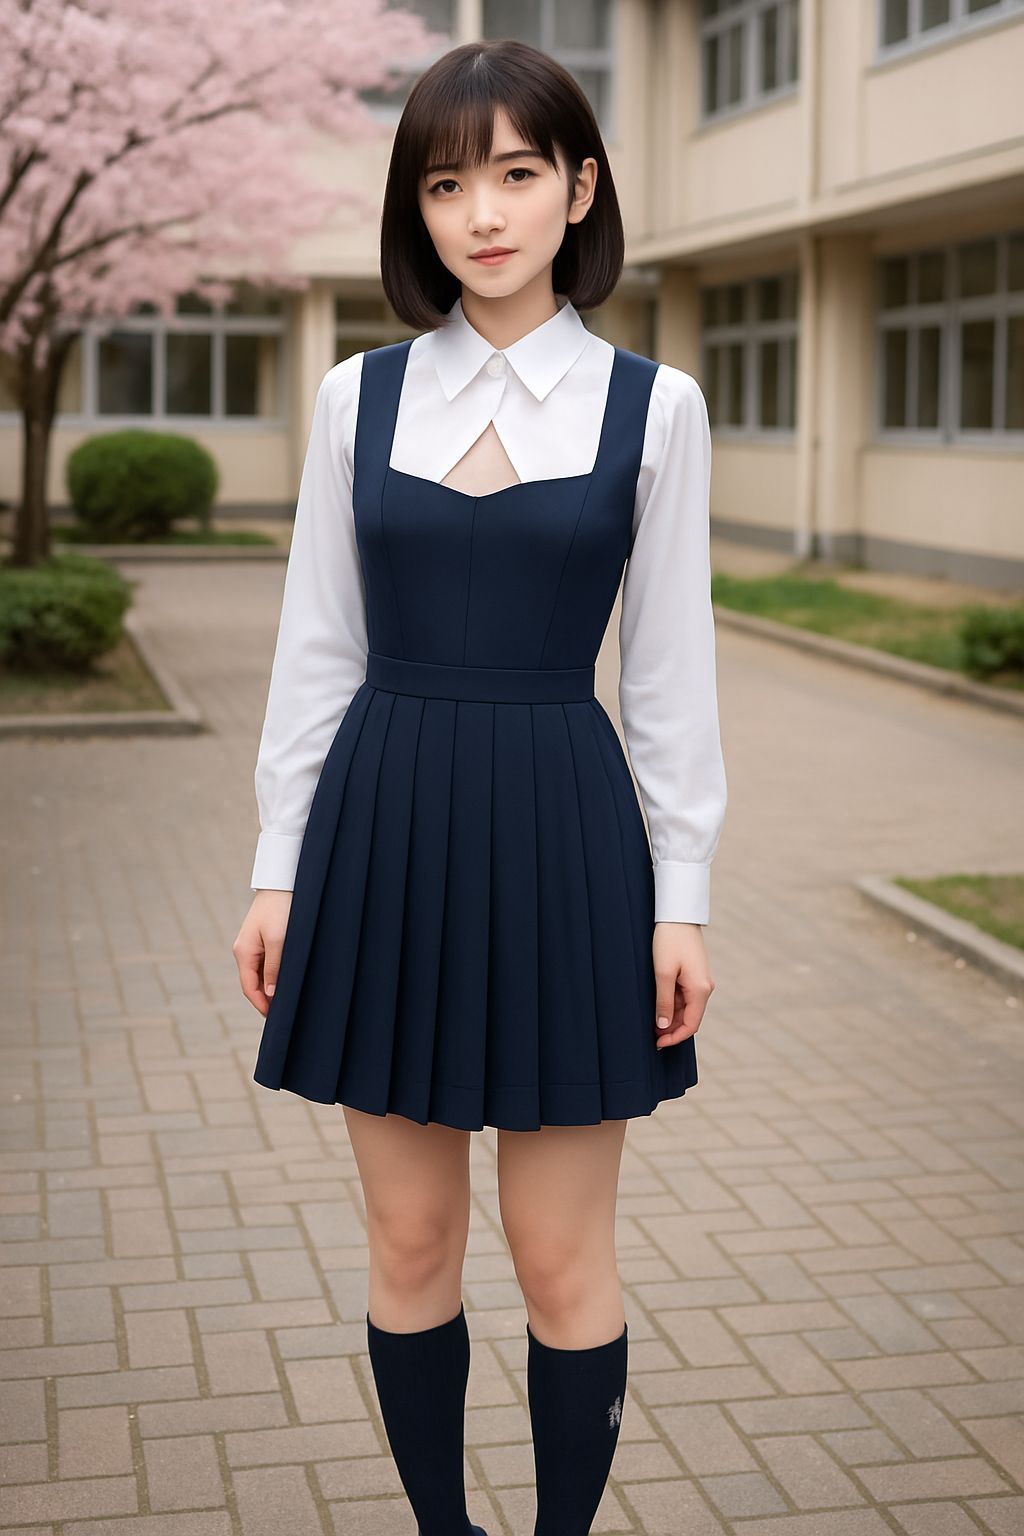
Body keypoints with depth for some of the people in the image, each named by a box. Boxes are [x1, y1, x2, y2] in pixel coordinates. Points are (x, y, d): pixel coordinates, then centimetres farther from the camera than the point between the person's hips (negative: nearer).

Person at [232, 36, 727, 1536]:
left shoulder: (652, 404, 0)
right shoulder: (361, 396, 4)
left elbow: (669, 668, 1)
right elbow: (316, 648, 7)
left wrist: (681, 899, -2)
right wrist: (278, 868, 5)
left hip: (563, 837, -2)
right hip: (387, 833, 2)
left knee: (563, 1258, 5)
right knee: (410, 1244, 11)